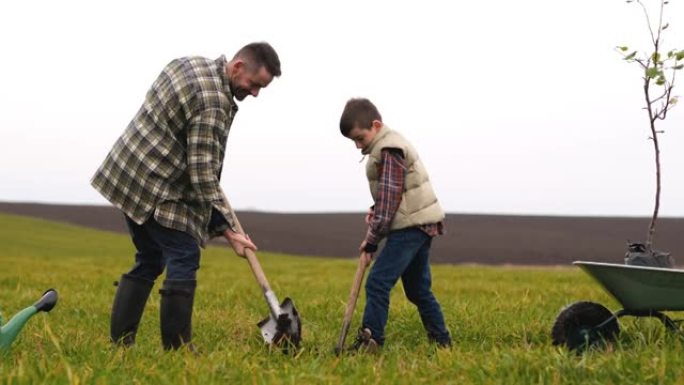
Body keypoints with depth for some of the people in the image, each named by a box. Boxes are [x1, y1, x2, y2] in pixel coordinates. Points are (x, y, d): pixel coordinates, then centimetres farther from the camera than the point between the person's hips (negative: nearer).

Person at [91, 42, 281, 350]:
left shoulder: (192, 64, 9)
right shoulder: (214, 104, -21)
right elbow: (203, 175, -22)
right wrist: (227, 231, -19)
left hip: (125, 175, 10)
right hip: (156, 190, -10)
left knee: (150, 260, 14)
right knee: (184, 259, -7)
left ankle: (120, 344, 13)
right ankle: (176, 349, -7)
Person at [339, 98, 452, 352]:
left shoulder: (389, 152, -16)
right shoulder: (388, 147, 16)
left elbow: (389, 201, -19)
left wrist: (371, 241, -14)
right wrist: (375, 212, 4)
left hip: (411, 226, -11)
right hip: (419, 225, 11)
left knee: (378, 281, -16)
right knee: (417, 289, 16)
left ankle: (370, 340, -19)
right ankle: (441, 341, 21)